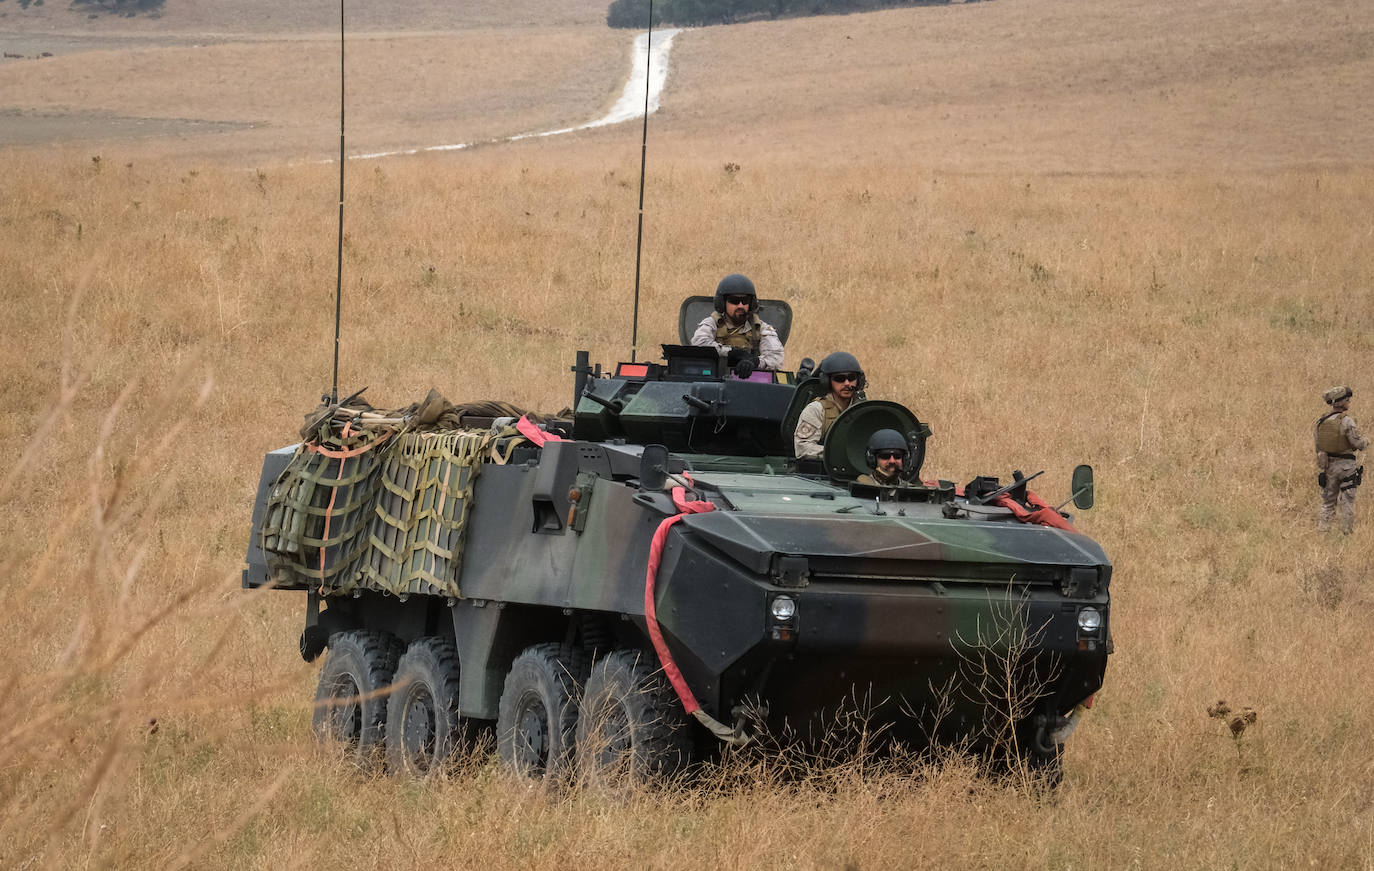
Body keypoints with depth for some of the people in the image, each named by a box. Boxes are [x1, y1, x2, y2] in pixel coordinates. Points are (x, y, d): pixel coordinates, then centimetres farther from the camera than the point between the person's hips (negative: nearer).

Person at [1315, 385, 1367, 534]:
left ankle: (1323, 529, 11)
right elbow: (1358, 443, -16)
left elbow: (1318, 448, 8)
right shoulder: (1346, 421, -16)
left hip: (1328, 465, 5)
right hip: (1346, 464, -5)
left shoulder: (1321, 421, 3)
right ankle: (1347, 531, 5)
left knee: (1328, 502, 13)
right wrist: (1366, 441, 6)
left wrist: (1320, 469, 16)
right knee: (1347, 502, 4)